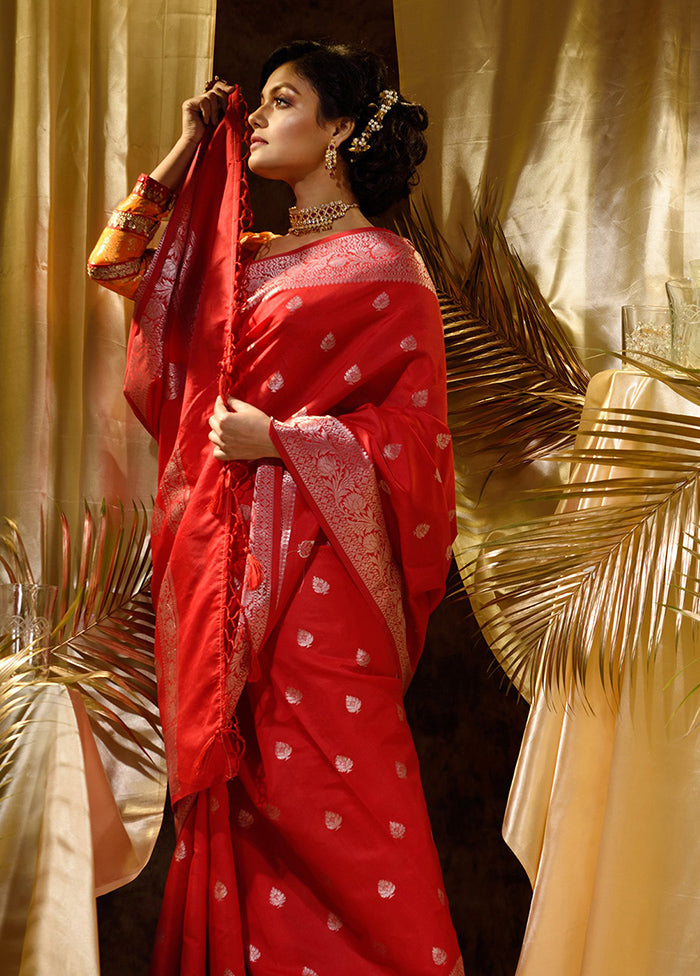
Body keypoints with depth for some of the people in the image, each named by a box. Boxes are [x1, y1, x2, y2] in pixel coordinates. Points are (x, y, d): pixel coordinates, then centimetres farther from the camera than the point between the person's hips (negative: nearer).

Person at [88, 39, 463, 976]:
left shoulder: (383, 268, -3)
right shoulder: (243, 258, 16)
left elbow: (413, 434, -7)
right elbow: (121, 267, 23)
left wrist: (279, 438, -16)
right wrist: (183, 154, 17)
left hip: (314, 557, -6)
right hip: (219, 552, 6)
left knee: (325, 789, -4)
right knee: (233, 784, 10)